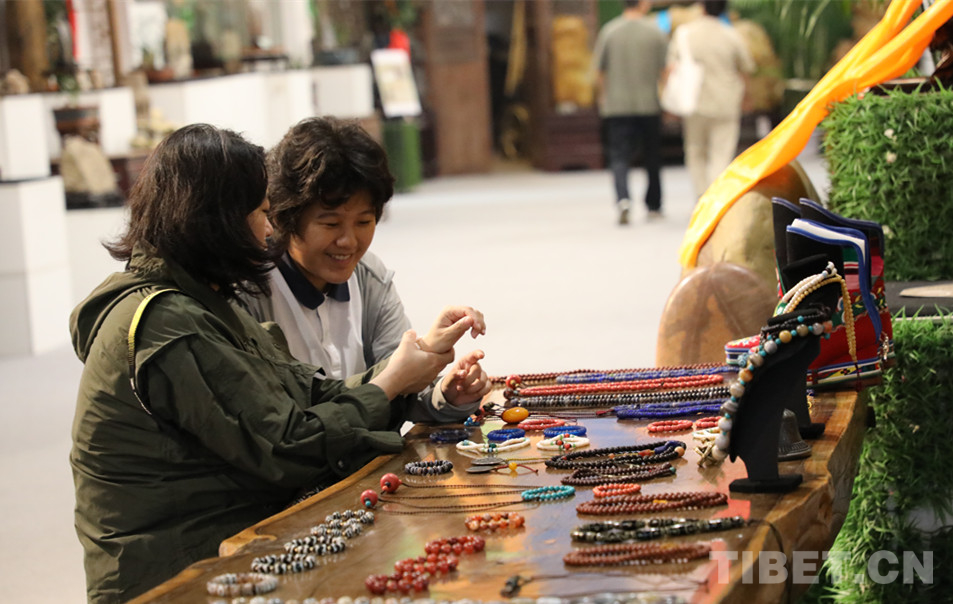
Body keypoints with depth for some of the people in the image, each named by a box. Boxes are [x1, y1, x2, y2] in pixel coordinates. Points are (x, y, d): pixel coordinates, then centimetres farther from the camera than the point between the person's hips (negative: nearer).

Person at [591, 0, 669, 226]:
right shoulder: (655, 32, -5)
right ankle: (653, 206, 25)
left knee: (619, 156, -2)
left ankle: (623, 199, -25)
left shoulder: (608, 31, -2)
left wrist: (602, 96, 18)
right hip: (649, 103, 0)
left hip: (616, 105, 0)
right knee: (652, 156, 14)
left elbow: (598, 70, 1)